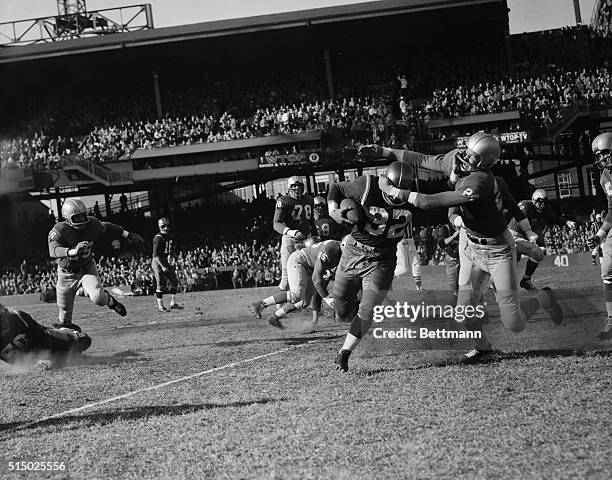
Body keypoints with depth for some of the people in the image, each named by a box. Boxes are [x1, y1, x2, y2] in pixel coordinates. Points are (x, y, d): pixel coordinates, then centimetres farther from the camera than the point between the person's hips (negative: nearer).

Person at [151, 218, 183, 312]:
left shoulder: (169, 236, 8)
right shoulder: (158, 238, -18)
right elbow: (156, 254, -22)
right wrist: (162, 266, -25)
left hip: (165, 261, 8)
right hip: (157, 262, -8)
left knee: (174, 282, 7)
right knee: (161, 284, -5)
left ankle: (173, 303, 15)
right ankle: (160, 306, 2)